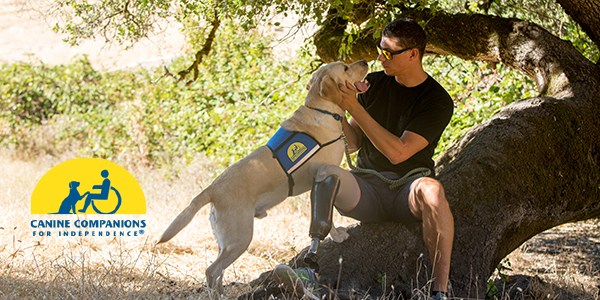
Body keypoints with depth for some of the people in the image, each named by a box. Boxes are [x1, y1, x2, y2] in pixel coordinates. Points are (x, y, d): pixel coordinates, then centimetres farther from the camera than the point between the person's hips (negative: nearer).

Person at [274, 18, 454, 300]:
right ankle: (312, 271, -39)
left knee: (430, 189, -39)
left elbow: (398, 152, -17)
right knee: (327, 174, -28)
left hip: (406, 192, -4)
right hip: (367, 189, 4)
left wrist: (354, 107, -18)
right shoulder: (373, 83, 9)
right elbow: (352, 144, 10)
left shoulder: (438, 101, -7)